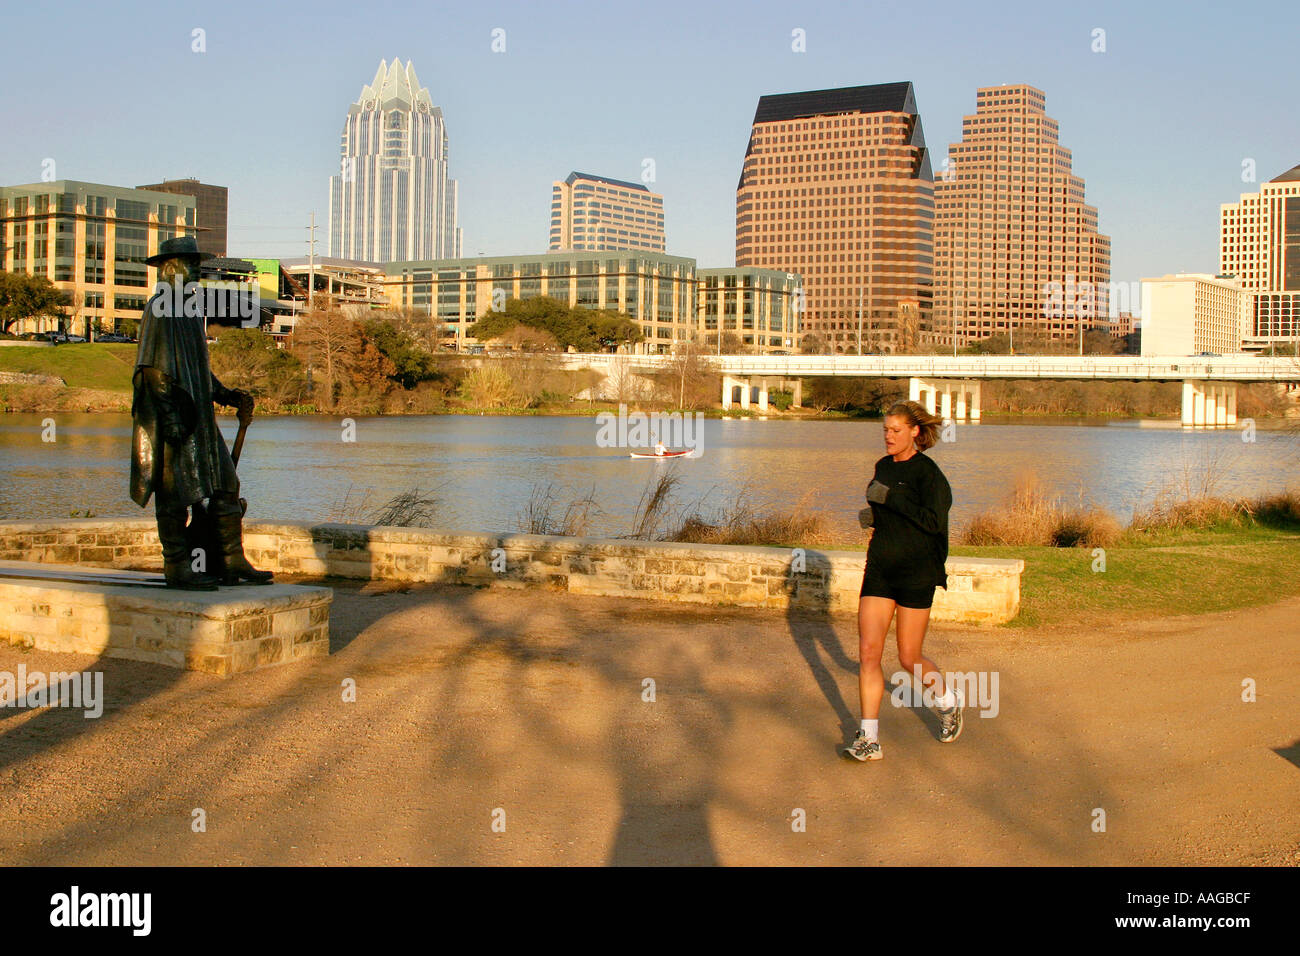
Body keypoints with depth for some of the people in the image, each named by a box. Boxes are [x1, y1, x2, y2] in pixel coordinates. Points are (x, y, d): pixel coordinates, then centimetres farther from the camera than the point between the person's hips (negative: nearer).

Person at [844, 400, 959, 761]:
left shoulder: (927, 472, -10)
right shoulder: (883, 467, 12)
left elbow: (934, 520, -22)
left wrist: (889, 498, -23)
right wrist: (871, 516, 6)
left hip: (916, 573, -6)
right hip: (879, 569, 6)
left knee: (909, 658, 4)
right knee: (868, 652, -5)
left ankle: (949, 703, 34)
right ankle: (869, 739, 0)